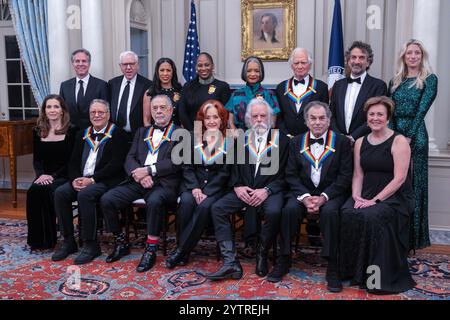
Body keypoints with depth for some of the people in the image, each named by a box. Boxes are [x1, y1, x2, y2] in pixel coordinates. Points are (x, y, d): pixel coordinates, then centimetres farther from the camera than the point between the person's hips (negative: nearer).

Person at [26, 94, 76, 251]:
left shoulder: (71, 131, -2)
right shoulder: (38, 131, 12)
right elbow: (36, 159, 12)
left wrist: (53, 176, -17)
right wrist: (41, 174, -9)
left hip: (63, 177, -3)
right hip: (44, 177, 3)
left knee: (49, 190, -33)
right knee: (33, 191, -28)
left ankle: (48, 239, -16)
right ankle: (37, 239, -18)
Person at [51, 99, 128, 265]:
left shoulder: (117, 134, 0)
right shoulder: (82, 135, 19)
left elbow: (116, 164, -11)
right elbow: (74, 162, 15)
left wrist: (92, 179, -17)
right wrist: (75, 179, -7)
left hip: (106, 181, -6)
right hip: (82, 180, 6)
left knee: (85, 194, -32)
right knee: (60, 193, -18)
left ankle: (91, 244, -20)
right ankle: (68, 241, -7)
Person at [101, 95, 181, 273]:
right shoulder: (142, 132, 24)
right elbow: (130, 158, 13)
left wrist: (148, 170, -13)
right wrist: (138, 173, -9)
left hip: (163, 183, -5)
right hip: (137, 182, 5)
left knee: (154, 201, -37)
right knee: (106, 200, -14)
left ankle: (150, 250, -20)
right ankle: (121, 244, 4)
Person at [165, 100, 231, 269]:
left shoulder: (229, 141, 2)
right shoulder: (193, 138, 10)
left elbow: (224, 172, -4)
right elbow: (187, 167, 5)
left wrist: (206, 192, -15)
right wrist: (195, 188, -12)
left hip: (216, 187, -2)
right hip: (193, 184, 2)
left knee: (205, 206, -31)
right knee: (186, 202, -30)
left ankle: (181, 250, -22)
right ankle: (183, 251, -20)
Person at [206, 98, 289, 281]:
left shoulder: (282, 140, 5)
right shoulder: (242, 140, 17)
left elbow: (284, 173, -2)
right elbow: (234, 168, 14)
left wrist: (267, 190, -16)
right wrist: (237, 186, -6)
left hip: (270, 191, -3)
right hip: (244, 191, 4)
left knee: (273, 211, -35)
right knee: (217, 208, -20)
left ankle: (261, 255, -8)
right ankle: (230, 262, -23)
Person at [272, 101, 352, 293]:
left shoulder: (341, 142, 3)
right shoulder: (297, 142, 10)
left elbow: (345, 176, -4)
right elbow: (291, 175, 3)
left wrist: (324, 197, -17)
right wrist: (305, 196, -14)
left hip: (331, 193, -2)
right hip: (303, 192, 2)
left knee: (329, 211, -33)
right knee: (289, 209, -28)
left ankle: (332, 267, -22)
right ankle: (284, 259, -11)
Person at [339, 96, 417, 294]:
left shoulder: (399, 141, -5)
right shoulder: (360, 142, 12)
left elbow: (399, 178, -12)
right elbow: (358, 174, 10)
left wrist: (375, 200, -19)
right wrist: (356, 196, -8)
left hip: (394, 196, -4)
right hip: (366, 194, 5)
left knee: (371, 216, -32)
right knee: (347, 214, -25)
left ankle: (380, 277, -15)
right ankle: (352, 271, -10)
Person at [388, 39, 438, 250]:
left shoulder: (429, 79, 0)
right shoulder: (395, 81, 13)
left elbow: (422, 110, -9)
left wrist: (408, 137, -16)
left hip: (415, 135, -4)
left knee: (412, 184, 1)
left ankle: (412, 236, 11)